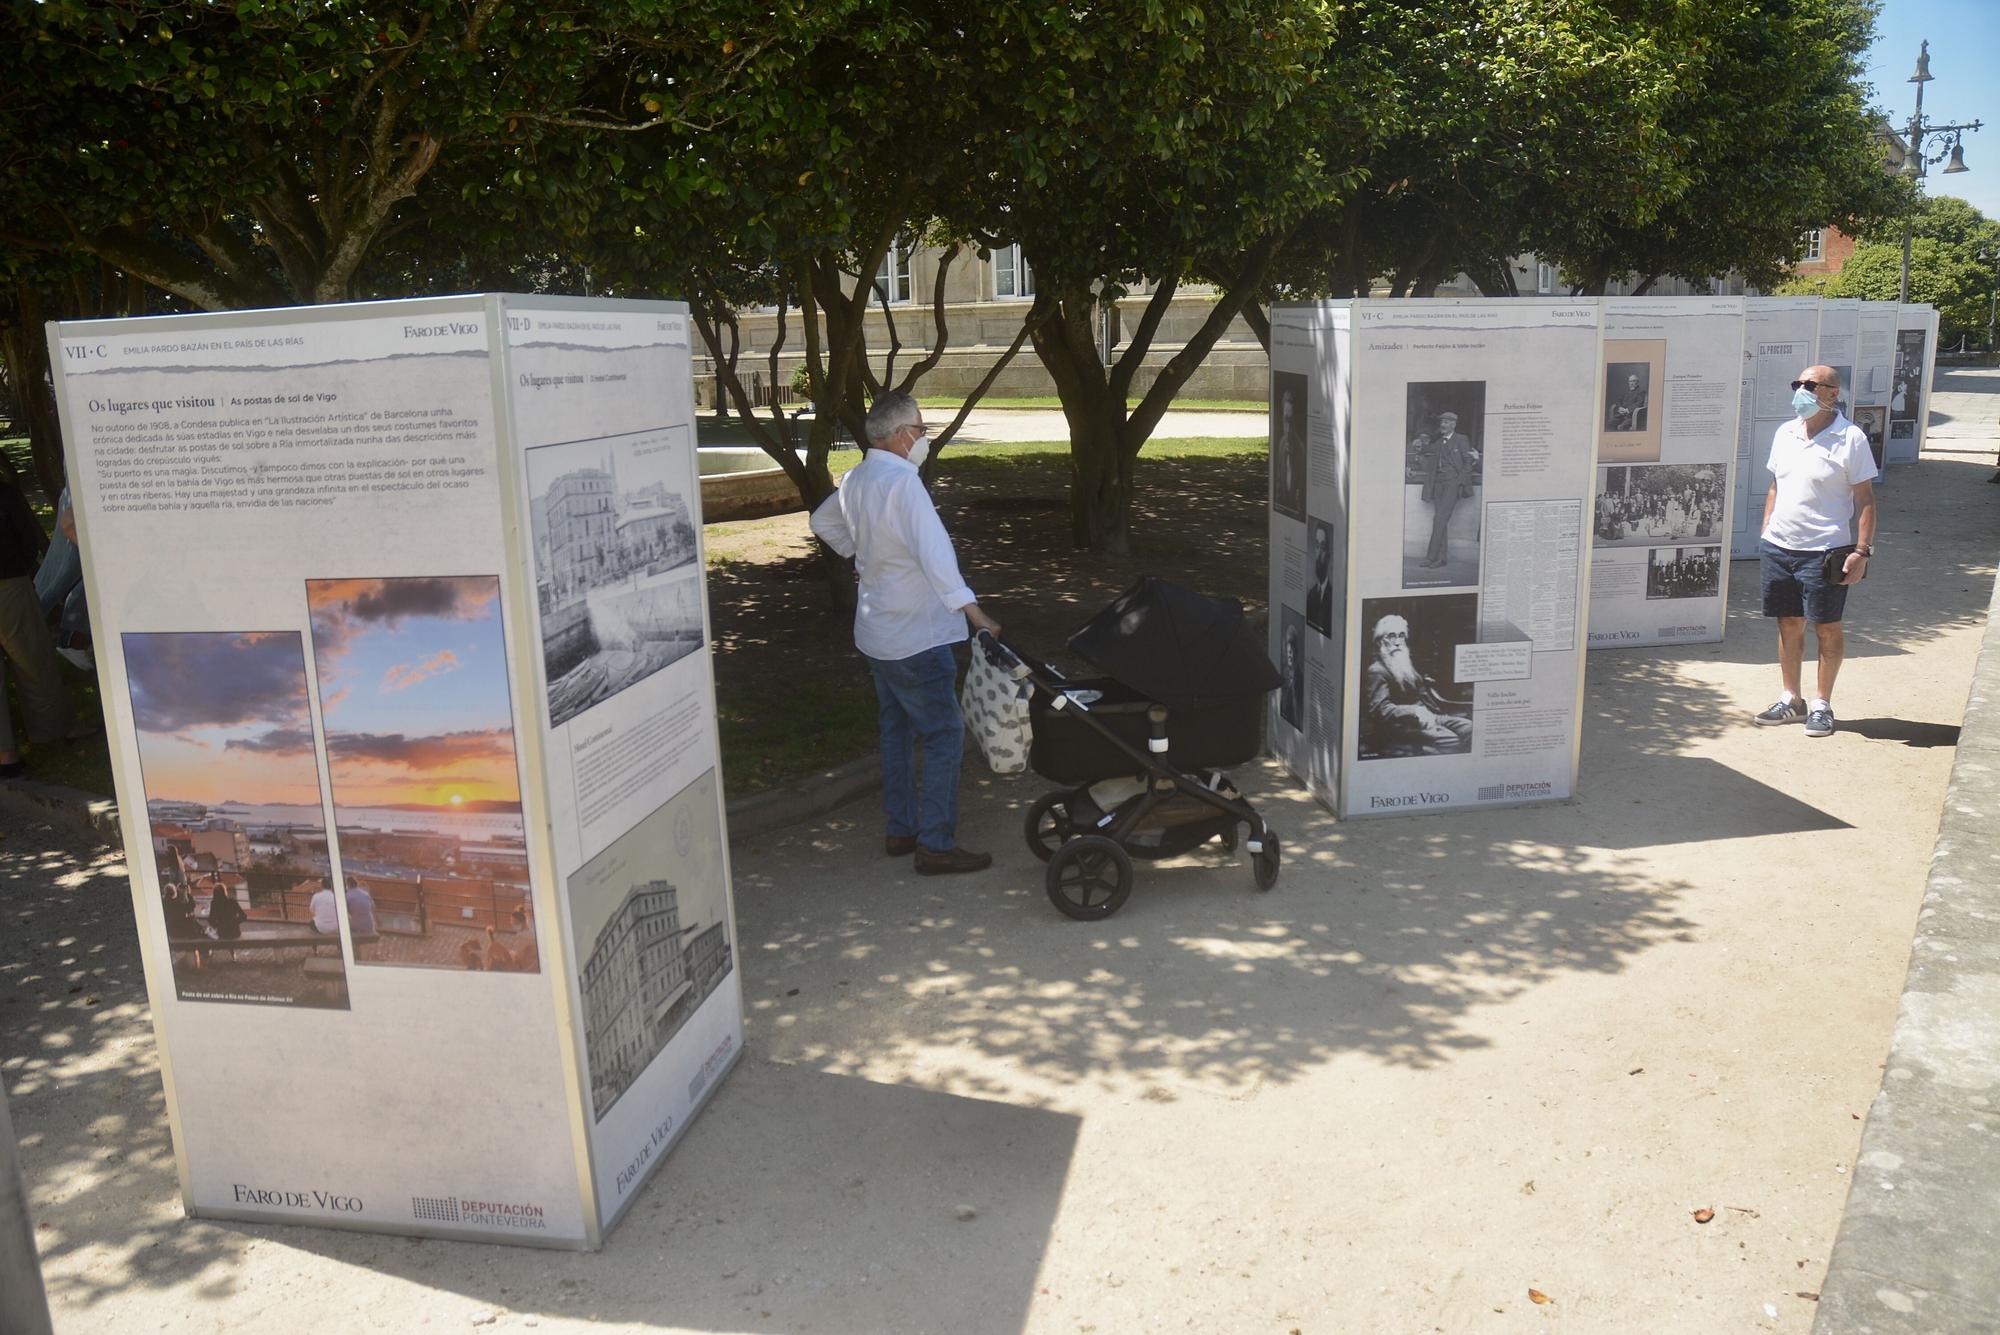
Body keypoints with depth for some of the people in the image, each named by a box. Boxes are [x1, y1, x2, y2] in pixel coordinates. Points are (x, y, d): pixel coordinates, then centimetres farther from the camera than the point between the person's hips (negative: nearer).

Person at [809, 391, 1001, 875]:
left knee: (897, 730, 18)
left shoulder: (854, 480, 6)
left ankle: (900, 829, 27)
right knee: (944, 734, -2)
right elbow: (934, 554, -30)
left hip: (876, 632, 9)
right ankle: (936, 844, 1)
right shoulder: (902, 482, -22)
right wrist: (975, 613, -31)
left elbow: (822, 522, 25)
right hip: (915, 637, -9)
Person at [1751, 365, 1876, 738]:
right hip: (1778, 546, 5)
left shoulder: (1850, 438, -7)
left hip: (1824, 550, -5)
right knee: (1789, 624, 12)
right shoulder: (1785, 433, 9)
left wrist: (1862, 550, -13)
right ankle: (1791, 700, 22)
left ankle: (1822, 705, 15)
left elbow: (1864, 499, -7)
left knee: (1827, 627, 4)